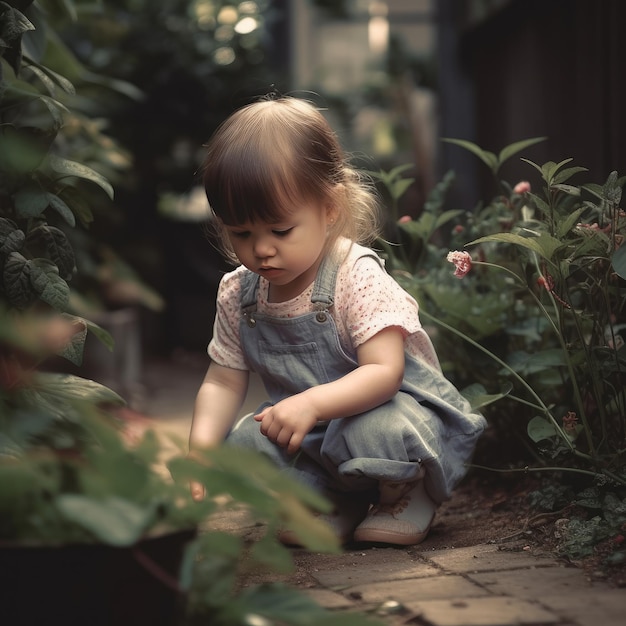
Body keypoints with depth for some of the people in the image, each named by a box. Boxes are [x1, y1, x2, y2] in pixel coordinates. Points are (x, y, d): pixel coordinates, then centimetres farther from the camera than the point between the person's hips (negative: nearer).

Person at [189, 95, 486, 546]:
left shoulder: (358, 277, -21)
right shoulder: (238, 294, -3)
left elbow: (384, 372, -29)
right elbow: (224, 380, 2)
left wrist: (312, 403, -45)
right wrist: (202, 443, -18)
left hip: (389, 409, -5)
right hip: (307, 430, 5)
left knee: (377, 433, -38)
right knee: (243, 443, -22)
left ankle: (405, 495, -3)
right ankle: (333, 501, -2)